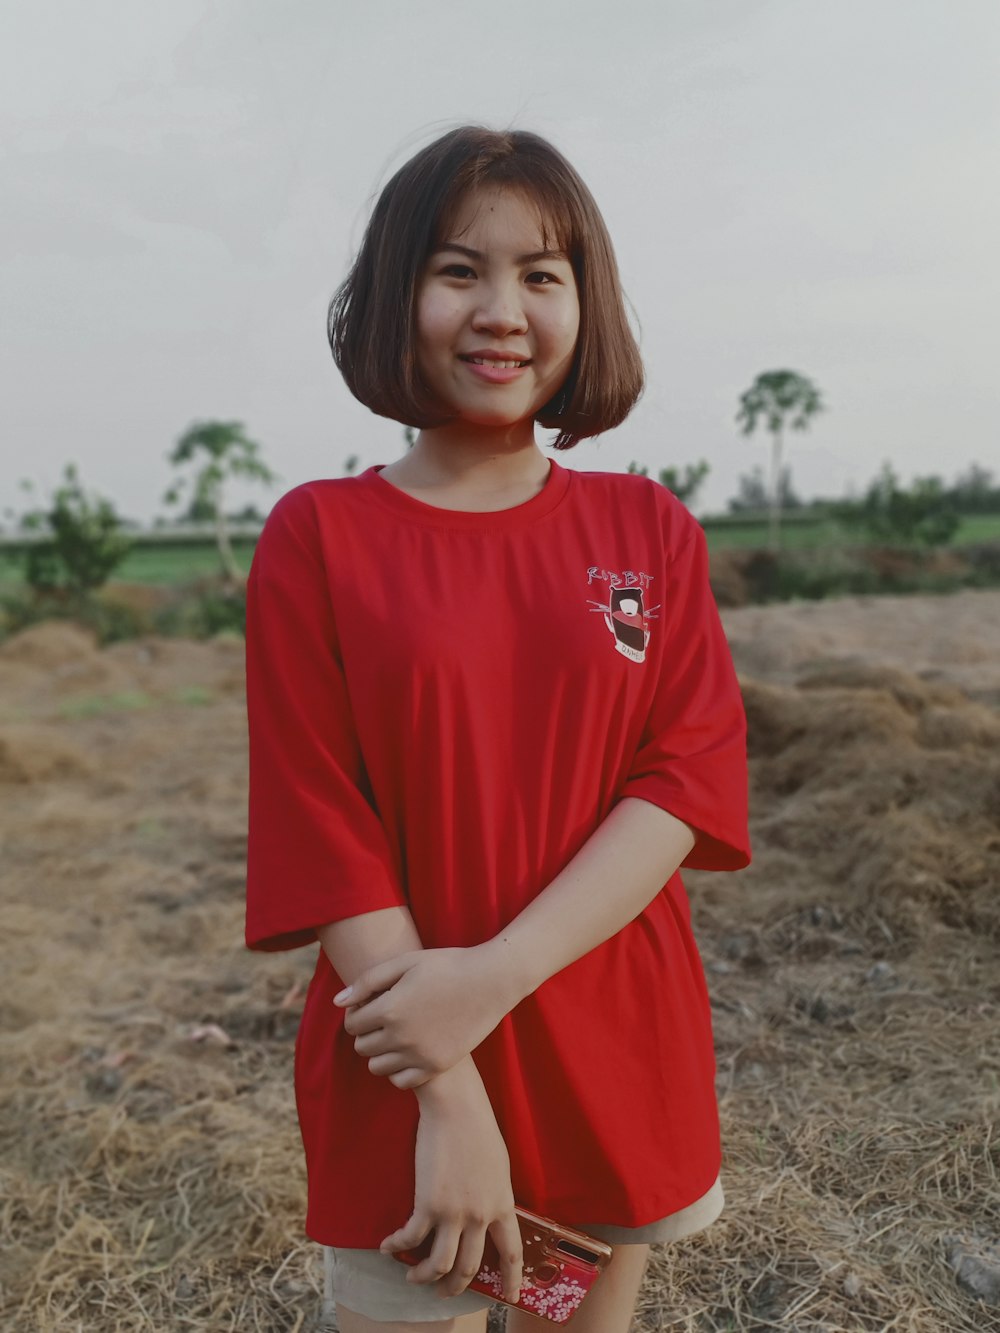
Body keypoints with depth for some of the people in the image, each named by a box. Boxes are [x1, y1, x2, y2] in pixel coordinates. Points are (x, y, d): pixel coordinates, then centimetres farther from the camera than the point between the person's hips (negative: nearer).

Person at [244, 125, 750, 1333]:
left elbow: (688, 780, -9)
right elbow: (323, 835, -12)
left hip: (620, 1068, 3)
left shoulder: (649, 530, 0)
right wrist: (451, 1098, -16)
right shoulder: (319, 537, -7)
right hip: (405, 1084, -2)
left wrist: (500, 971, -20)